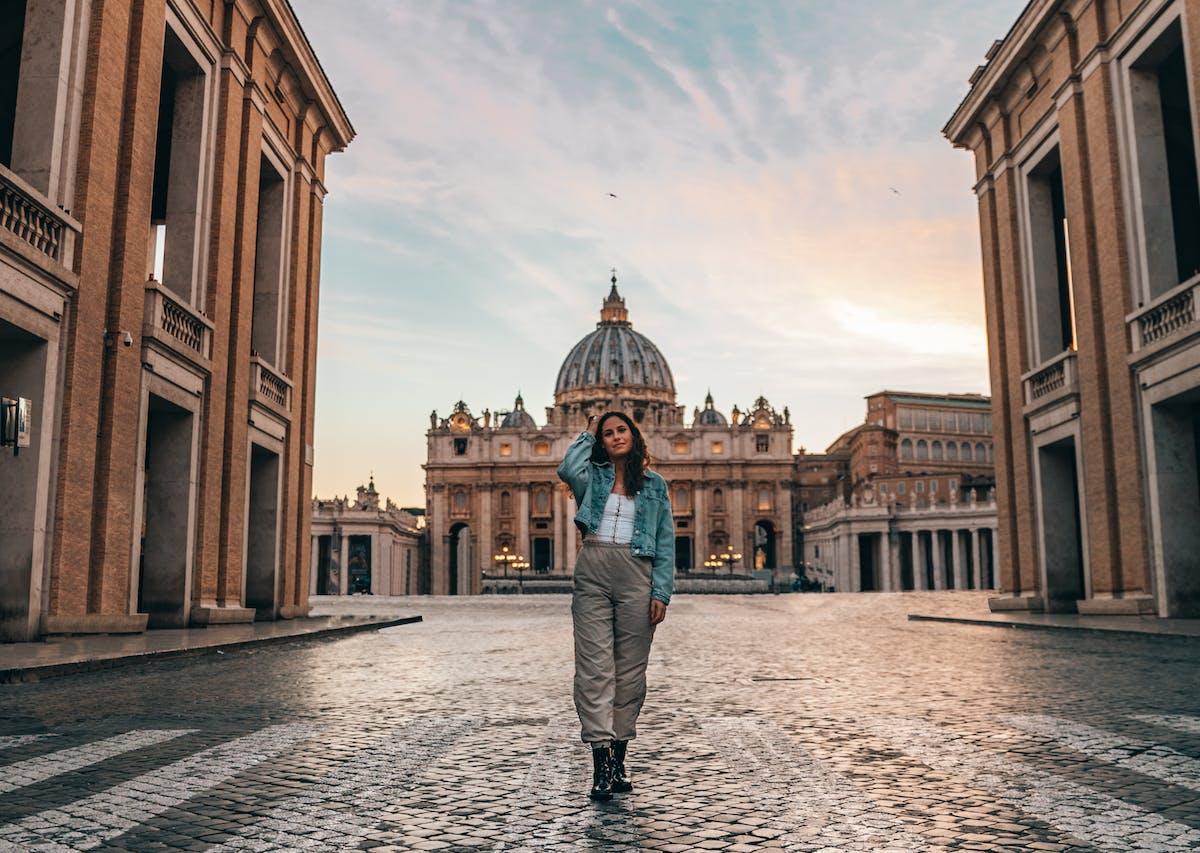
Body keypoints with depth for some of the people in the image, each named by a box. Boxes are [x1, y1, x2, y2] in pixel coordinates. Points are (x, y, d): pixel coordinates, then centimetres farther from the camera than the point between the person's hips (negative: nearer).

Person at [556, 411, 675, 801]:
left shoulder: (654, 484, 13)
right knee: (594, 666, -7)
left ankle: (618, 760, 14)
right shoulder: (592, 476, 13)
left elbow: (665, 542, 9)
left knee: (630, 668, 4)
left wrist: (661, 591, -2)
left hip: (636, 577, 1)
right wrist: (587, 435, 5)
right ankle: (601, 762, -6)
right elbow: (568, 470, -13)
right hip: (592, 572, 0)